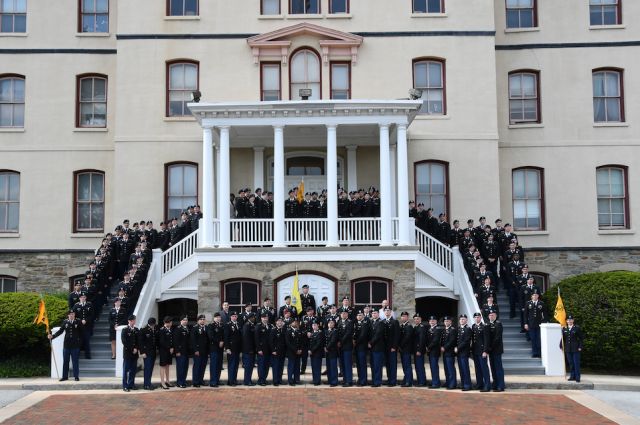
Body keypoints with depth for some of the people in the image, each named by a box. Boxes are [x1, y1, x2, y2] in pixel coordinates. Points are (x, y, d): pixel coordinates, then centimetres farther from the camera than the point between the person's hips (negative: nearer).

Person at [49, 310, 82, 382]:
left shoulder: (78, 322, -1)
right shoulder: (65, 322, 4)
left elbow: (81, 332, 2)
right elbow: (60, 331, 4)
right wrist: (52, 336, -3)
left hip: (75, 345, -2)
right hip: (66, 344, 2)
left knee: (75, 361, 2)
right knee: (65, 361, 7)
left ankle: (76, 376, 9)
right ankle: (65, 376, 15)